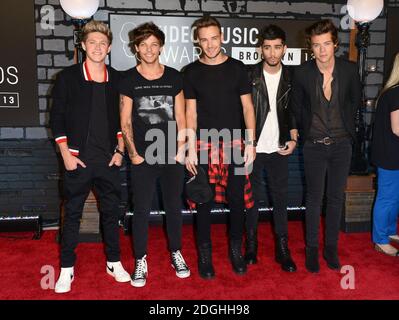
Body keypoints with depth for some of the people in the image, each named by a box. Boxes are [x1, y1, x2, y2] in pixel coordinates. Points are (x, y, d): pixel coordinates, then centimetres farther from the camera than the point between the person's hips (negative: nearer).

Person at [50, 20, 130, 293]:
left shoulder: (117, 79, 5)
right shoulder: (68, 77, -2)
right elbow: (57, 119, -1)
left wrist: (120, 151, 3)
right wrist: (66, 154, -7)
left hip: (109, 159, 2)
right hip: (78, 158, -2)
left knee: (112, 212, 10)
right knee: (72, 214, 6)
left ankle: (114, 263, 26)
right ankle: (67, 268, 19)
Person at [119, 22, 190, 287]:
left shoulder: (174, 77, 5)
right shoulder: (129, 80, 1)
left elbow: (180, 117, 7)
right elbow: (125, 122, 1)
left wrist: (181, 149, -1)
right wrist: (133, 153, -6)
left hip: (173, 156, 2)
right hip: (143, 158, -1)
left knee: (174, 207, 11)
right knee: (142, 210, 4)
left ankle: (176, 253, 28)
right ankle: (141, 261, 17)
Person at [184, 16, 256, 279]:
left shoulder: (237, 68, 5)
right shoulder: (192, 72, 4)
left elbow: (247, 107, 5)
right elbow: (191, 112, 3)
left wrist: (251, 142, -3)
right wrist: (191, 149, -4)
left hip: (235, 144, 1)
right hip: (204, 145, 0)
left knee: (238, 199, 4)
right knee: (204, 201, 4)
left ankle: (236, 249, 24)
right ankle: (205, 253, 20)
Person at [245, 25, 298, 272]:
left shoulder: (291, 78, 4)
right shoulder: (249, 76, -4)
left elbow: (293, 112, 12)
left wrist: (293, 138, -1)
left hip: (279, 149, 2)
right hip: (253, 148, -2)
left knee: (281, 199, 7)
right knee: (252, 198, 8)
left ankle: (283, 249, 18)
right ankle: (251, 246, 22)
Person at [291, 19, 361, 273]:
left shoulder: (349, 69, -7)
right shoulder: (303, 73, -10)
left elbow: (355, 100, 10)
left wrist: (347, 126, 10)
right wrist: (308, 129, 7)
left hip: (341, 145, 2)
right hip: (314, 146, -1)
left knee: (336, 198, 10)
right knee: (314, 199, 7)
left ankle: (332, 247, 26)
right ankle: (312, 249, 22)